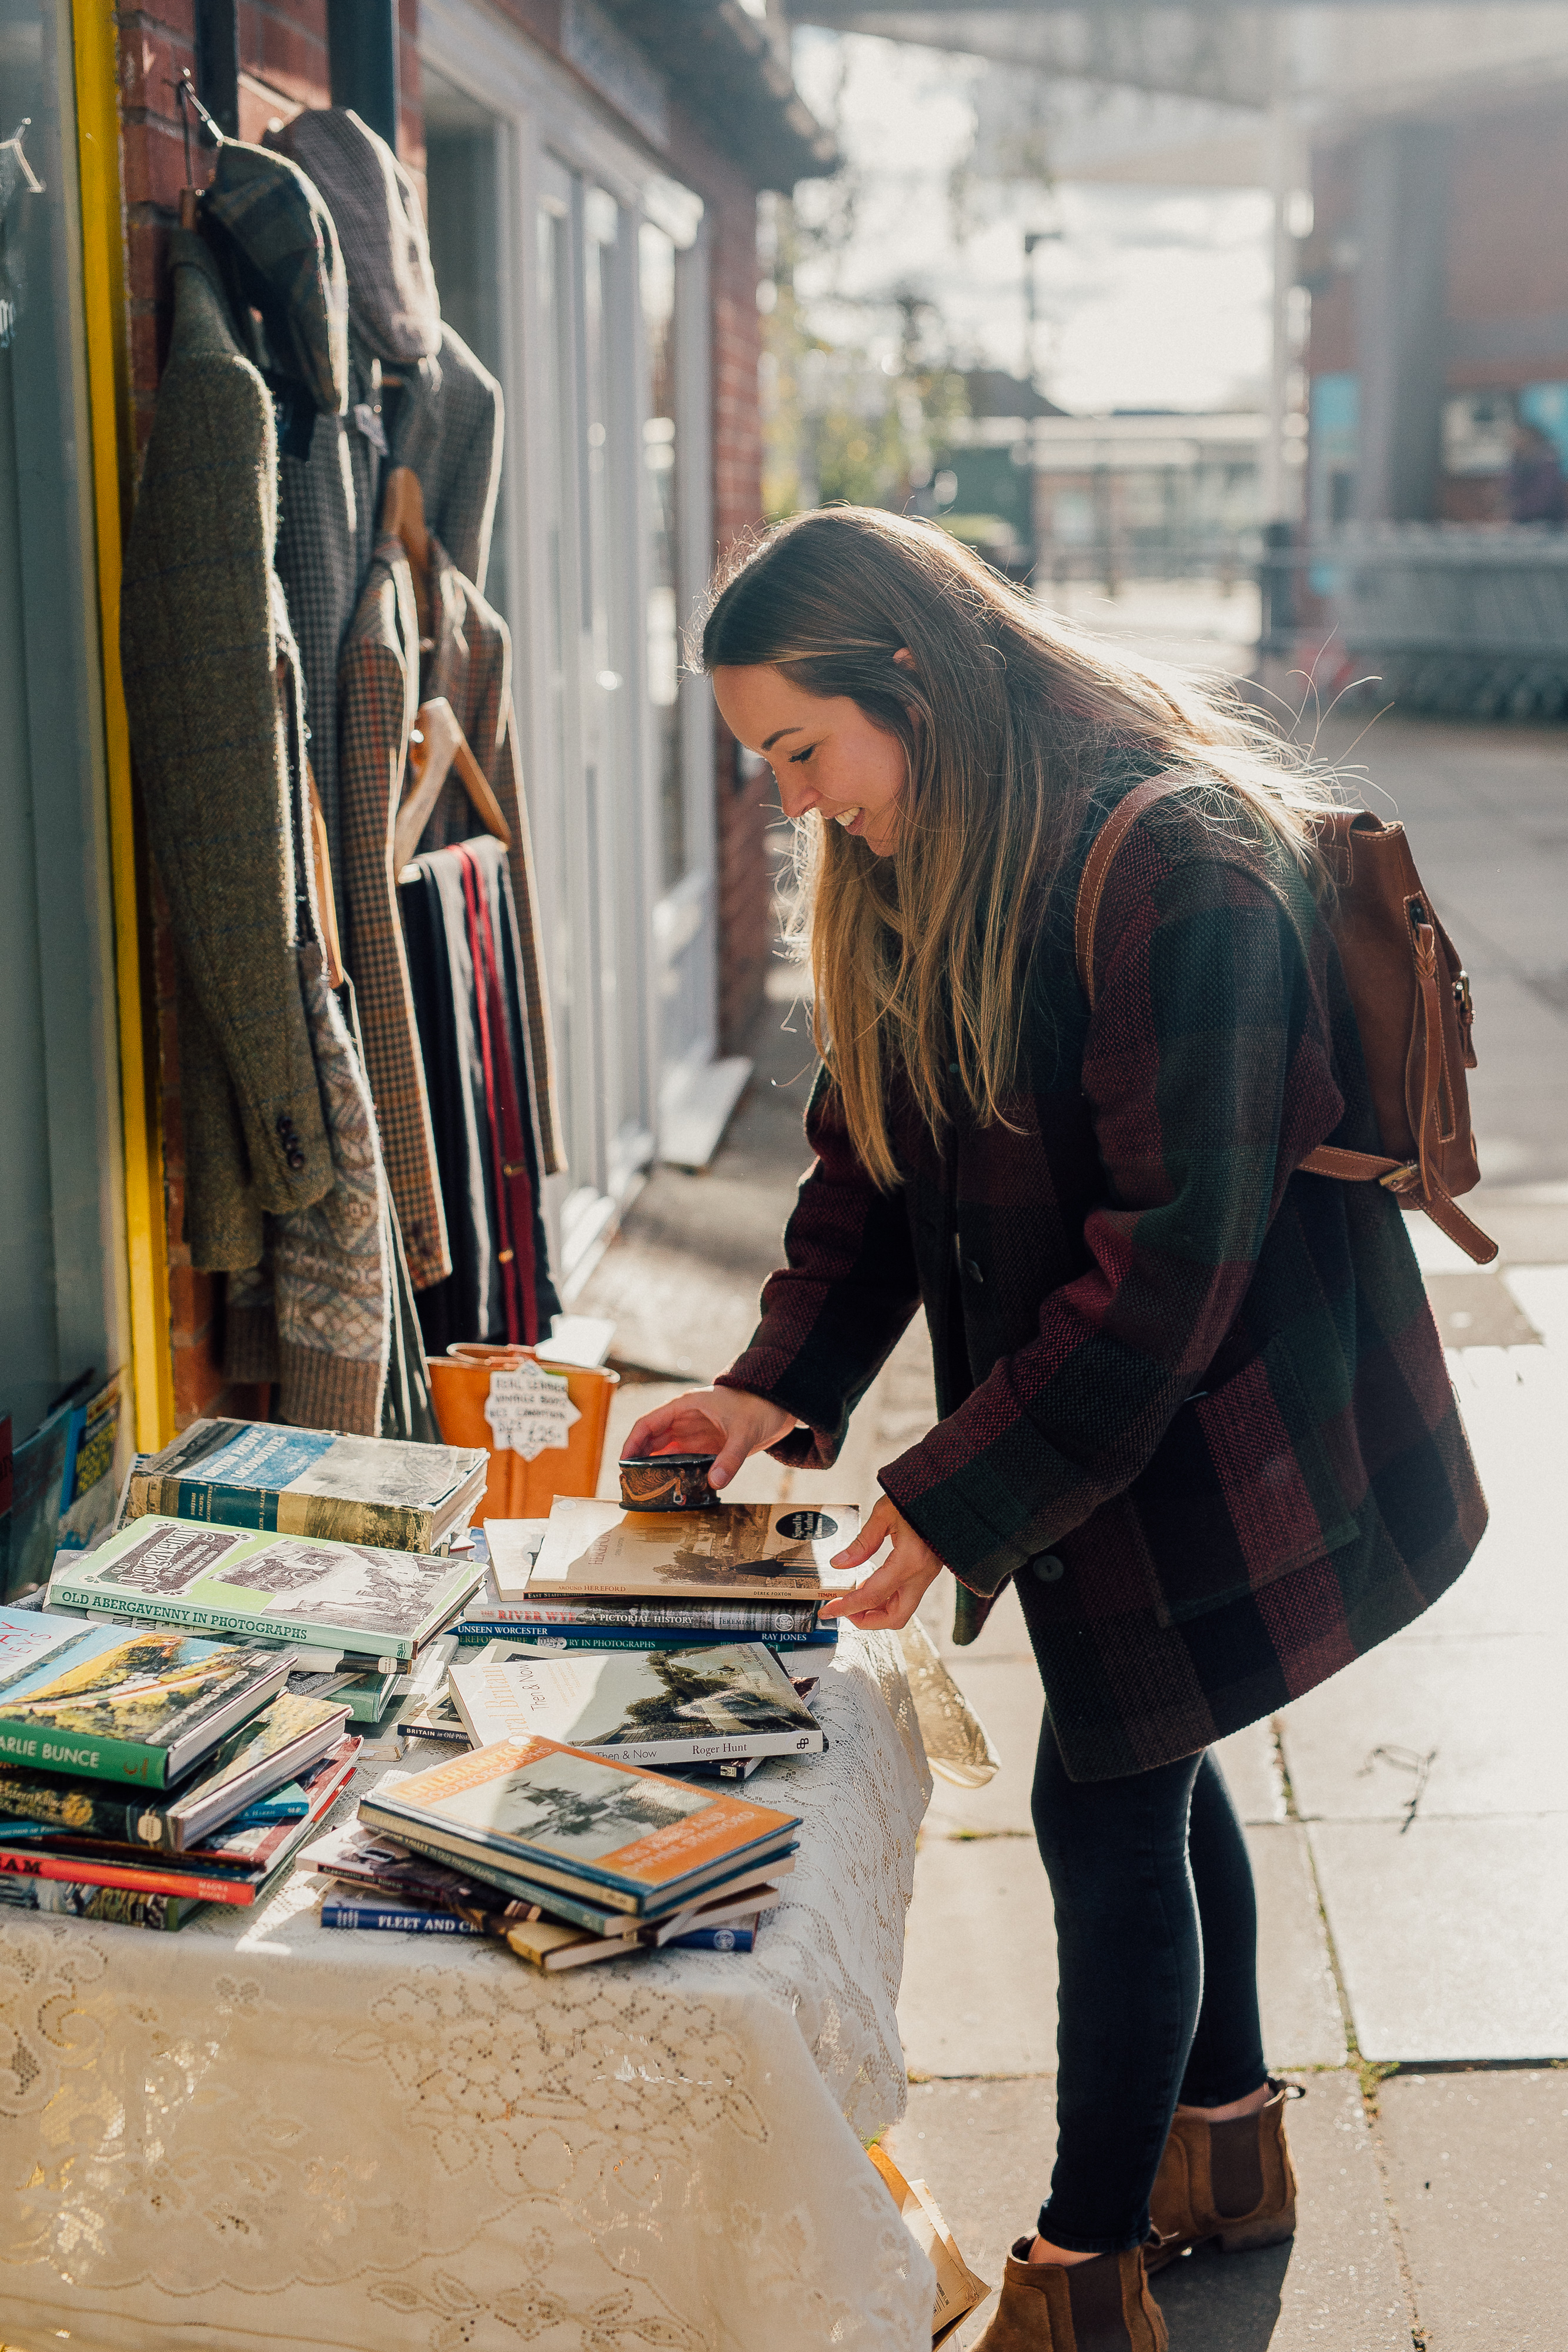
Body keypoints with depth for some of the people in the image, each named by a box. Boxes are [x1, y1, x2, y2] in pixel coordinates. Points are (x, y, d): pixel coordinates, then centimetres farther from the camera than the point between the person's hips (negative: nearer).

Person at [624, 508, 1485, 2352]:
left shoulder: (1178, 873, -27)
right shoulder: (911, 881, 1)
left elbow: (1167, 1259, -27)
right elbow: (872, 1154, 6)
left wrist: (956, 1499, -24)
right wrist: (780, 1383, -8)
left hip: (1222, 1425, -8)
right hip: (1097, 1423, 8)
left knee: (1108, 1802, -1)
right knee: (1149, 1763, 19)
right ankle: (1227, 2147, 41)